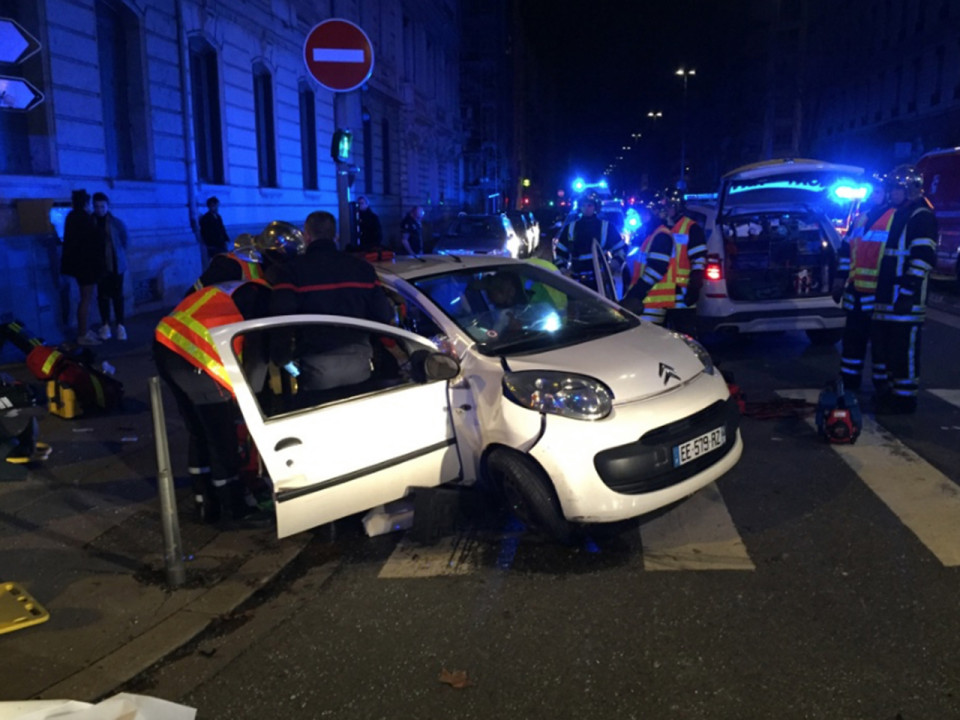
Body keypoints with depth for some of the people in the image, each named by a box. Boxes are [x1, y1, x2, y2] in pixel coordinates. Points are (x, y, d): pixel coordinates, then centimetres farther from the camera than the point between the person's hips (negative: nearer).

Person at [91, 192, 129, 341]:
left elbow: (124, 241, 9)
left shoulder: (116, 223, -1)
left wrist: (119, 256, 8)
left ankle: (120, 326, 7)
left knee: (117, 295, 2)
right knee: (103, 295, 6)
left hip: (115, 265, -1)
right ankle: (105, 326, 14)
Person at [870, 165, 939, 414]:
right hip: (889, 297, 10)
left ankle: (905, 397, -1)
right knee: (888, 345, 14)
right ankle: (895, 390, 25)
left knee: (905, 348, -6)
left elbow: (923, 257, -19)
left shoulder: (922, 216, -10)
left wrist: (908, 289, -23)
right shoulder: (899, 215, 21)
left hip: (906, 299, -10)